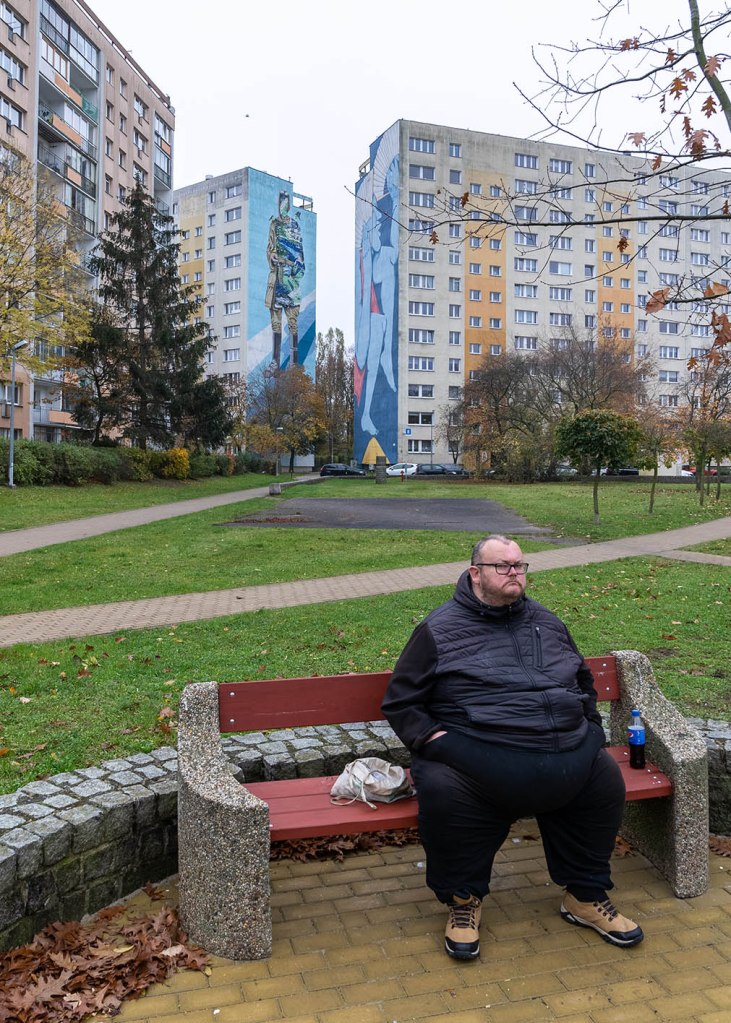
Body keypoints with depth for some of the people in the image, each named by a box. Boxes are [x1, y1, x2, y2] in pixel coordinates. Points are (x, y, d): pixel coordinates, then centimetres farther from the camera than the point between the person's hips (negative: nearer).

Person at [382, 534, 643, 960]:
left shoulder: (548, 623, 19)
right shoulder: (440, 629, 3)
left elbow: (584, 682, 33)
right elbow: (400, 703, 4)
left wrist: (590, 729, 18)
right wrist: (431, 739, -10)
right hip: (479, 754, -5)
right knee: (441, 788, -30)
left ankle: (587, 897, 18)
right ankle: (464, 899, 0)